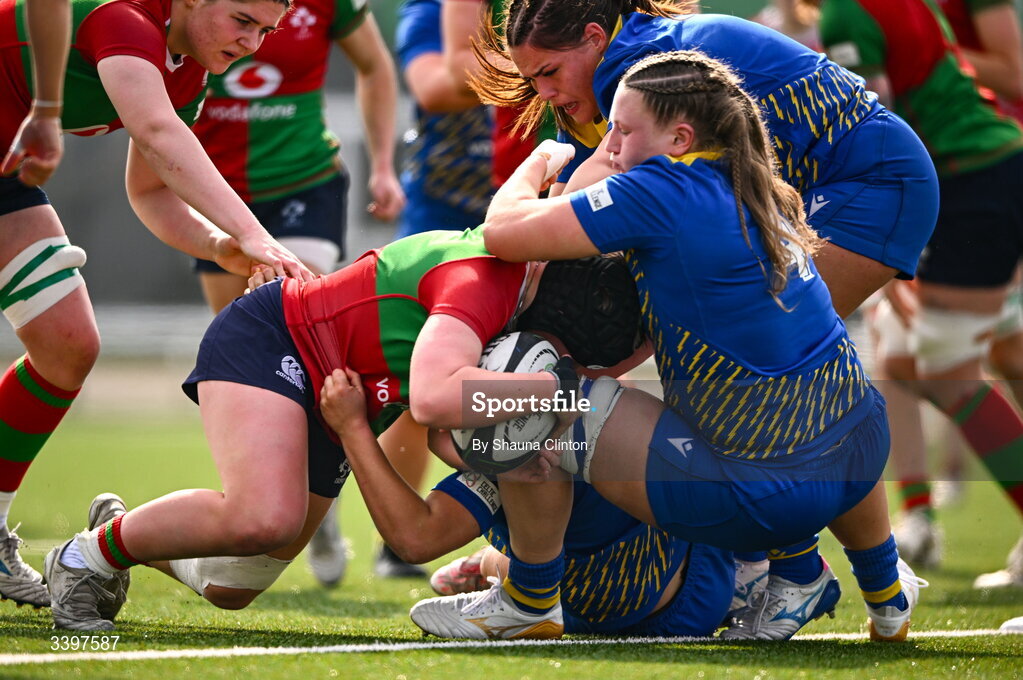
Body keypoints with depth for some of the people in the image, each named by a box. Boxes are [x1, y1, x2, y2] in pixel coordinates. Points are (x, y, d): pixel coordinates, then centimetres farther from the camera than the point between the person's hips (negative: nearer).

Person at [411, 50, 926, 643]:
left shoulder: (665, 190, -13)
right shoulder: (763, 196, 12)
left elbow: (505, 230, -10)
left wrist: (538, 161, 10)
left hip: (764, 496, -8)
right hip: (864, 456, 8)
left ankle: (528, 601, 13)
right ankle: (885, 590, 47)